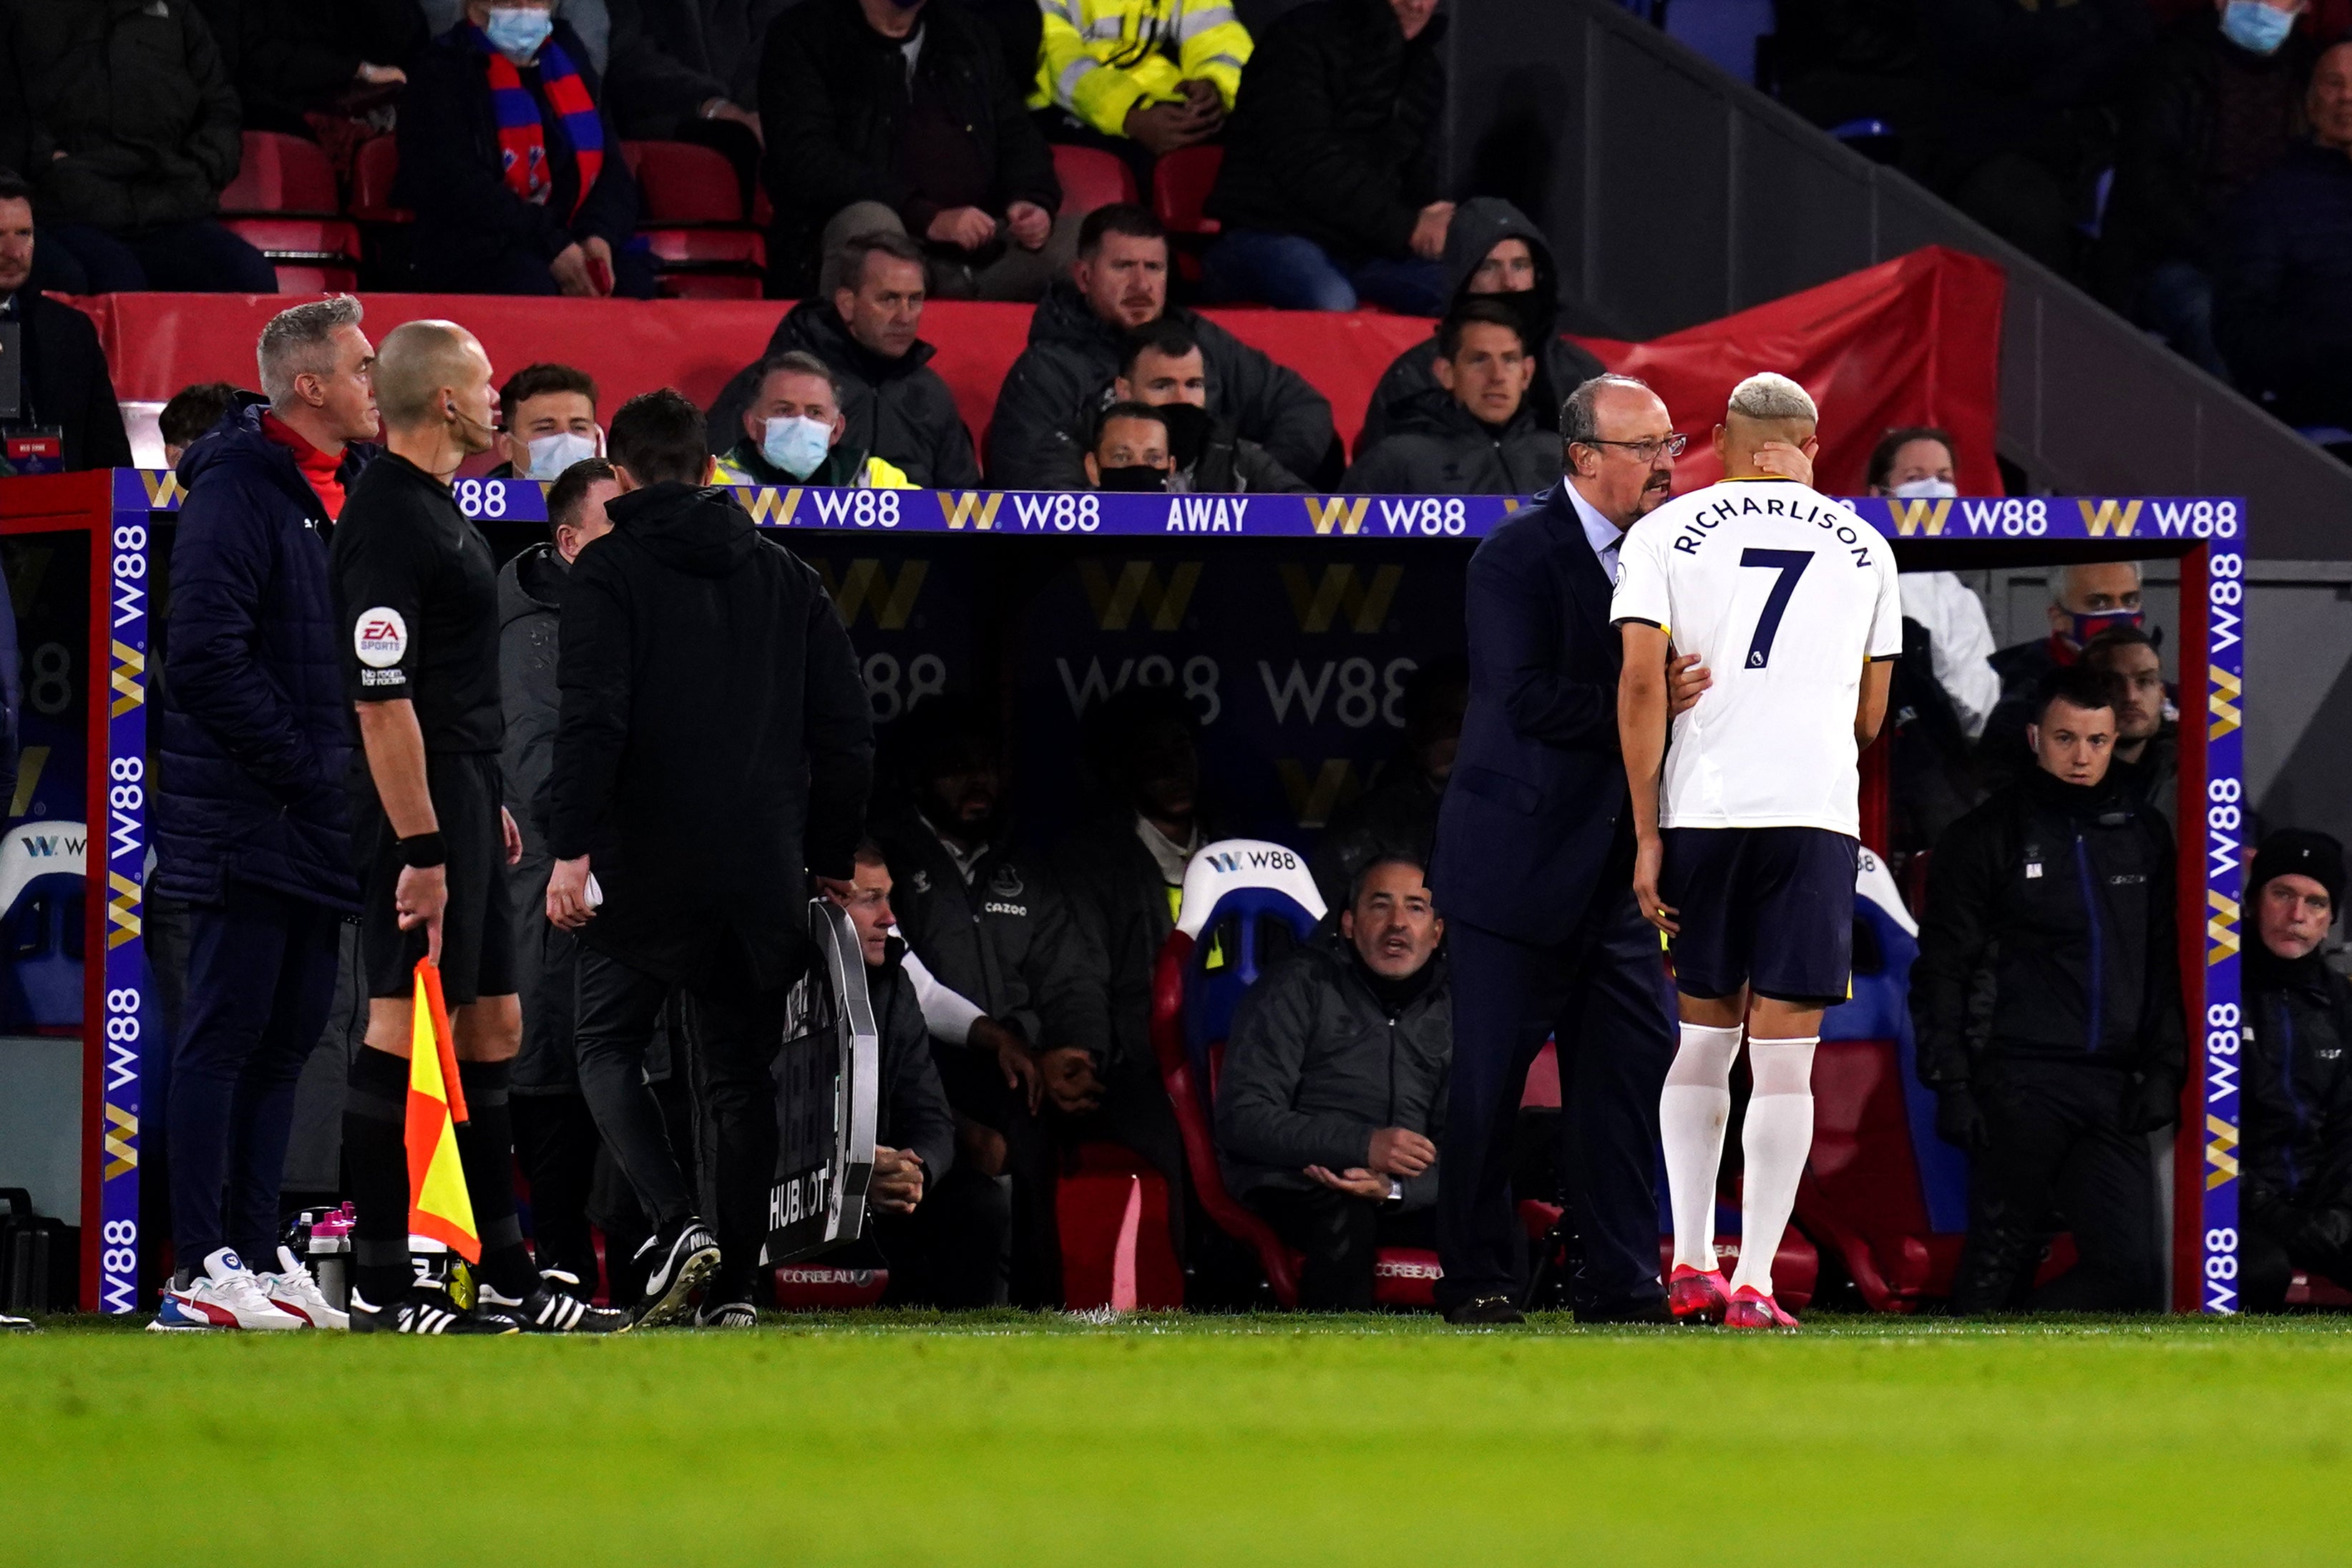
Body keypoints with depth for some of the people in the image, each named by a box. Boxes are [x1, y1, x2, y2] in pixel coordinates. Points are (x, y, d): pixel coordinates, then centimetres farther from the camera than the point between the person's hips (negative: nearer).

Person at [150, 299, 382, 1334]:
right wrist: (300, 765, -18)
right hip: (248, 817, -9)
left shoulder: (355, 485, 15)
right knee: (225, 1035, -8)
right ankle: (201, 1271, -8)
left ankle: (256, 1255, 16)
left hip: (323, 821, 9)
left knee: (286, 1041, 11)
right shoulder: (237, 488, -12)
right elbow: (207, 655, -19)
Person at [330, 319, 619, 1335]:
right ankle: (379, 1286, -6)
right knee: (403, 1032, -8)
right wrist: (420, 849, -24)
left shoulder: (436, 508, 16)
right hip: (417, 807, -11)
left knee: (491, 1031, 13)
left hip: (461, 801, 11)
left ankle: (503, 1274, 18)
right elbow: (382, 702, -22)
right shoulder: (388, 522, -17)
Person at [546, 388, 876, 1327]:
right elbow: (846, 730, 12)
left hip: (646, 863, -4)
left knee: (609, 1046, 8)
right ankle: (735, 1282, 5)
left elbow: (592, 720, -15)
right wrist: (833, 861, 18)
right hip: (765, 875, 4)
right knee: (739, 1073, 11)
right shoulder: (787, 578, 12)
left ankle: (676, 1227, -14)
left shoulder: (610, 571, -3)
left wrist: (572, 849, -16)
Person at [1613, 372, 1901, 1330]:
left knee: (1704, 1036, 16)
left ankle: (1690, 1262, 12)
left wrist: (1647, 834, -1)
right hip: (1817, 811, 0)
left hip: (1700, 808, 0)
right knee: (1784, 1061, -1)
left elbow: (1642, 687, -4)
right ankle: (1753, 1283, -6)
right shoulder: (1862, 547, 11)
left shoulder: (1666, 533, 4)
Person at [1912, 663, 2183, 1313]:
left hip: (2114, 1088, 4)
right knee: (1999, 1263, -4)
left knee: (2133, 1268, -6)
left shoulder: (2143, 838, 15)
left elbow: (2166, 966, 20)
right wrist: (1950, 1083, -8)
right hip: (2020, 1084, -4)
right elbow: (1942, 969, 0)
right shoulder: (1987, 837, 2)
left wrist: (2163, 1070, 8)